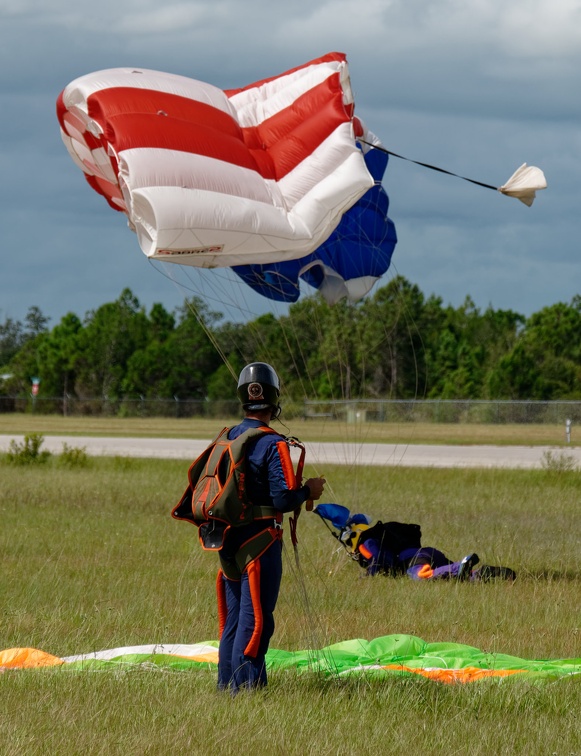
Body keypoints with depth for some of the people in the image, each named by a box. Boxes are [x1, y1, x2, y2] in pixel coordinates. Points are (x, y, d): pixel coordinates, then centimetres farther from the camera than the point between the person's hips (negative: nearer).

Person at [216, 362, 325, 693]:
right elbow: (284, 498, -20)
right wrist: (308, 491, -1)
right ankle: (245, 686, -4)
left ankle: (227, 685, 19)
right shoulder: (273, 444, -15)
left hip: (229, 541, 7)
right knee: (256, 619, -3)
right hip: (260, 540, -7)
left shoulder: (227, 439, 7)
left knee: (234, 618, 15)